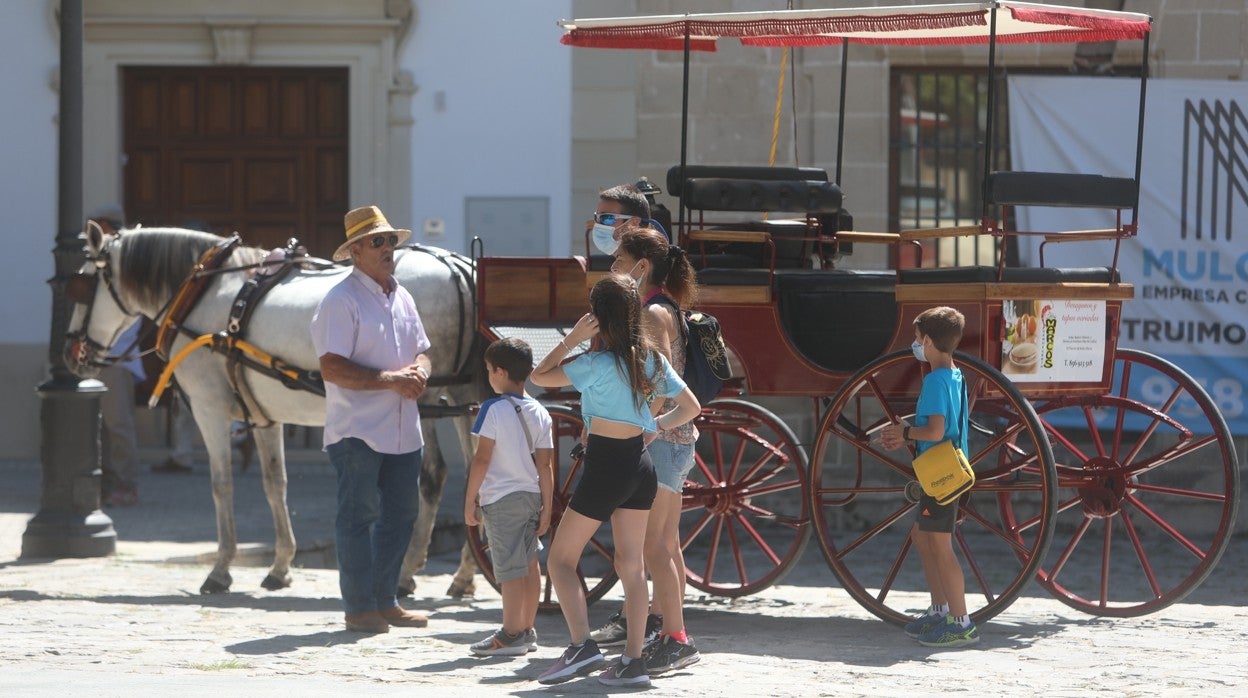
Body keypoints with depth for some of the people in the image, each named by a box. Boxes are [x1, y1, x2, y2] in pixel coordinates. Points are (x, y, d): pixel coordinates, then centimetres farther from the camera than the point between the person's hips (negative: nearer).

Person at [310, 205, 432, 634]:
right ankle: (359, 608, 4)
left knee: (401, 513, 11)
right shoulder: (342, 301, -12)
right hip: (357, 432, -8)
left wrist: (419, 372, -3)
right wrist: (391, 380, -21)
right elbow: (332, 368, -19)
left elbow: (422, 351, 21)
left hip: (403, 431, 8)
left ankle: (384, 601, 22)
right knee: (357, 517, -2)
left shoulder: (402, 298, 14)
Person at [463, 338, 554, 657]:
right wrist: (546, 508, 9)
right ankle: (528, 631, 21)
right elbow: (545, 465, 5)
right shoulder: (539, 412, 5)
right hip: (531, 496, 6)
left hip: (501, 498, -6)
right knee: (529, 564, 13)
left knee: (510, 569, -5)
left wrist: (469, 500, -6)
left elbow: (482, 459, -13)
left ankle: (511, 635, -2)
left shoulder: (494, 409, -11)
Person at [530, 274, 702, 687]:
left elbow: (540, 376, -8)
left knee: (560, 560, 2)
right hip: (640, 465, 7)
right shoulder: (652, 358, 4)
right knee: (631, 564, 10)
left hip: (605, 465, -7)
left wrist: (573, 338, -10)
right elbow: (691, 407, 12)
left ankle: (582, 646, -13)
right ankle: (632, 661, 9)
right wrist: (654, 427, 12)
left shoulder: (599, 364, -16)